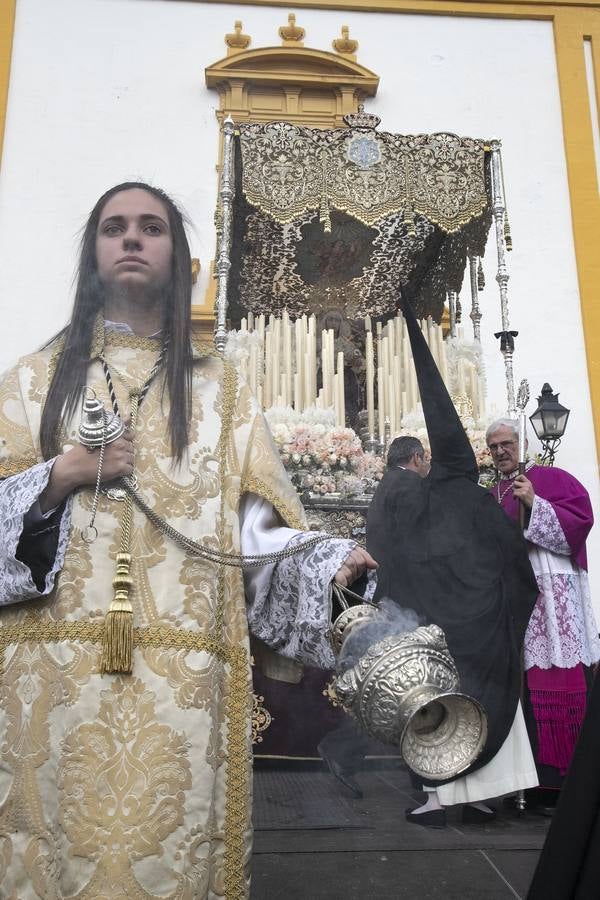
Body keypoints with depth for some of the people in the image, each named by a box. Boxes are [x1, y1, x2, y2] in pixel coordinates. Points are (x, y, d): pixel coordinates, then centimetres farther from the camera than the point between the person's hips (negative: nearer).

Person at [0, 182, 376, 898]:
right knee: (59, 828, 2)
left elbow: (254, 522, 2)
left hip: (183, 666, 0)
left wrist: (330, 562, -13)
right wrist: (60, 477, -8)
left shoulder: (218, 388, 12)